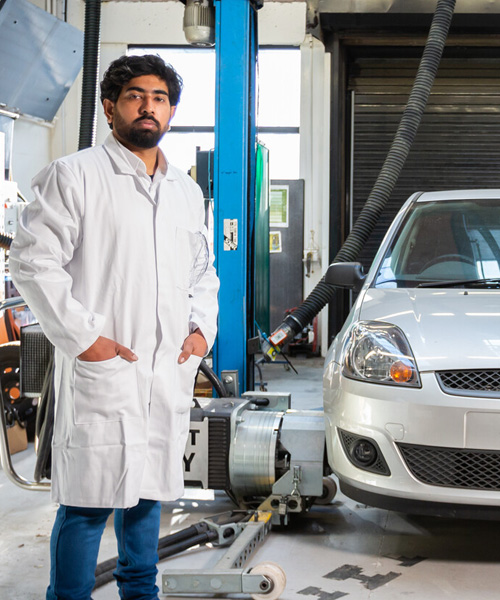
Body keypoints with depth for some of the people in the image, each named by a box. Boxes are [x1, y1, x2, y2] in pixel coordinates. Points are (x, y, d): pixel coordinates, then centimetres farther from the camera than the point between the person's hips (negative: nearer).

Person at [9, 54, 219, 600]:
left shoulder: (187, 191, 17)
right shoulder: (74, 175, -3)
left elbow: (203, 271, 27)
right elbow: (33, 260, -9)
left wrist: (202, 328, 10)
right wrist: (82, 337, -14)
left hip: (170, 371, 6)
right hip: (101, 370, -6)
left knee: (148, 490, 15)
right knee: (90, 498, -6)